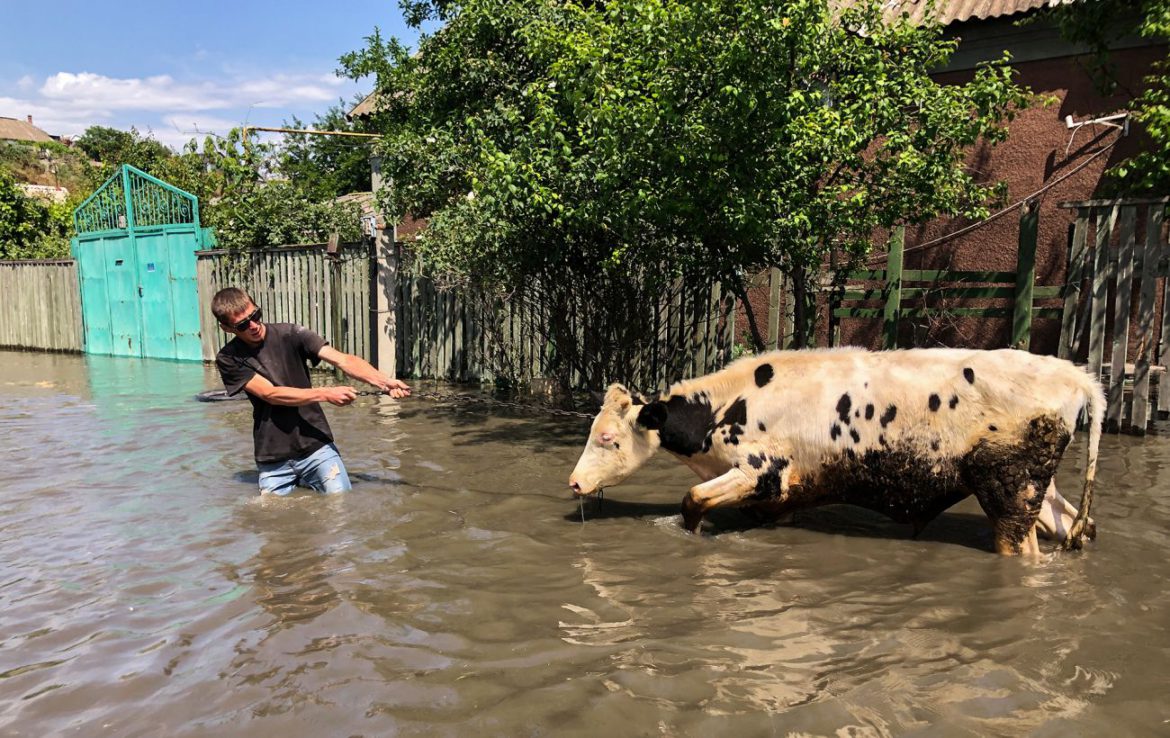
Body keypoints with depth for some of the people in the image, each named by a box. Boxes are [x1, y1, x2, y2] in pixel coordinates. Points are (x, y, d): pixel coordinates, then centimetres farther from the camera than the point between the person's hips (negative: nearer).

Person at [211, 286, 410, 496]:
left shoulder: (290, 334, -5)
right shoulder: (228, 359, -3)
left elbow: (342, 360, -16)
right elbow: (271, 394, -15)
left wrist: (383, 381, -32)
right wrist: (325, 394, -26)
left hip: (316, 447, -1)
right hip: (273, 461, 1)